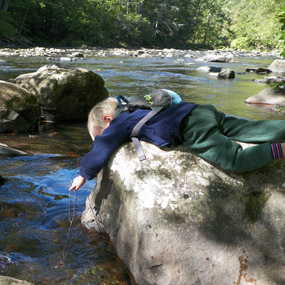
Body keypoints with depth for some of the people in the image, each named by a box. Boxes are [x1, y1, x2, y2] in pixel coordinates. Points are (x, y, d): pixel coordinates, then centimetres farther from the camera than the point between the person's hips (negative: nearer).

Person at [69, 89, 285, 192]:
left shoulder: (120, 123, 2)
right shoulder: (132, 115, 26)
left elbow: (100, 150, 0)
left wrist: (83, 176, 14)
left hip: (193, 128, -8)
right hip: (204, 111, 8)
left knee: (237, 161, -15)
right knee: (256, 130, 5)